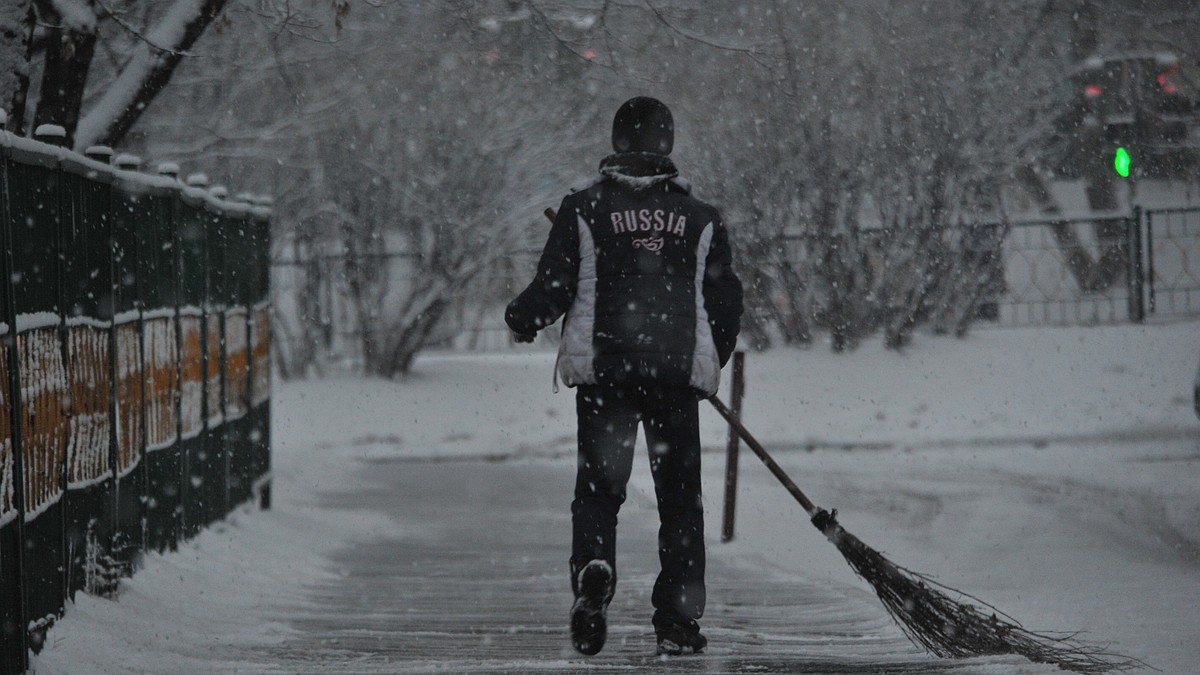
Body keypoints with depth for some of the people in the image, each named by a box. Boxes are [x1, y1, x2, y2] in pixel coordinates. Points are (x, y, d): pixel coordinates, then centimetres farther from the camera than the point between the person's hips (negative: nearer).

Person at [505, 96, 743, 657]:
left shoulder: (584, 209, 0)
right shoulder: (700, 218, 6)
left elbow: (553, 287, -2)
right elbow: (725, 301, 8)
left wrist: (519, 321, 19)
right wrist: (711, 360, 27)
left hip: (601, 369, -1)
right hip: (679, 373, 1)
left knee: (598, 486, 5)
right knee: (679, 496, 7)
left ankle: (593, 569, -25)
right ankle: (678, 621, 4)